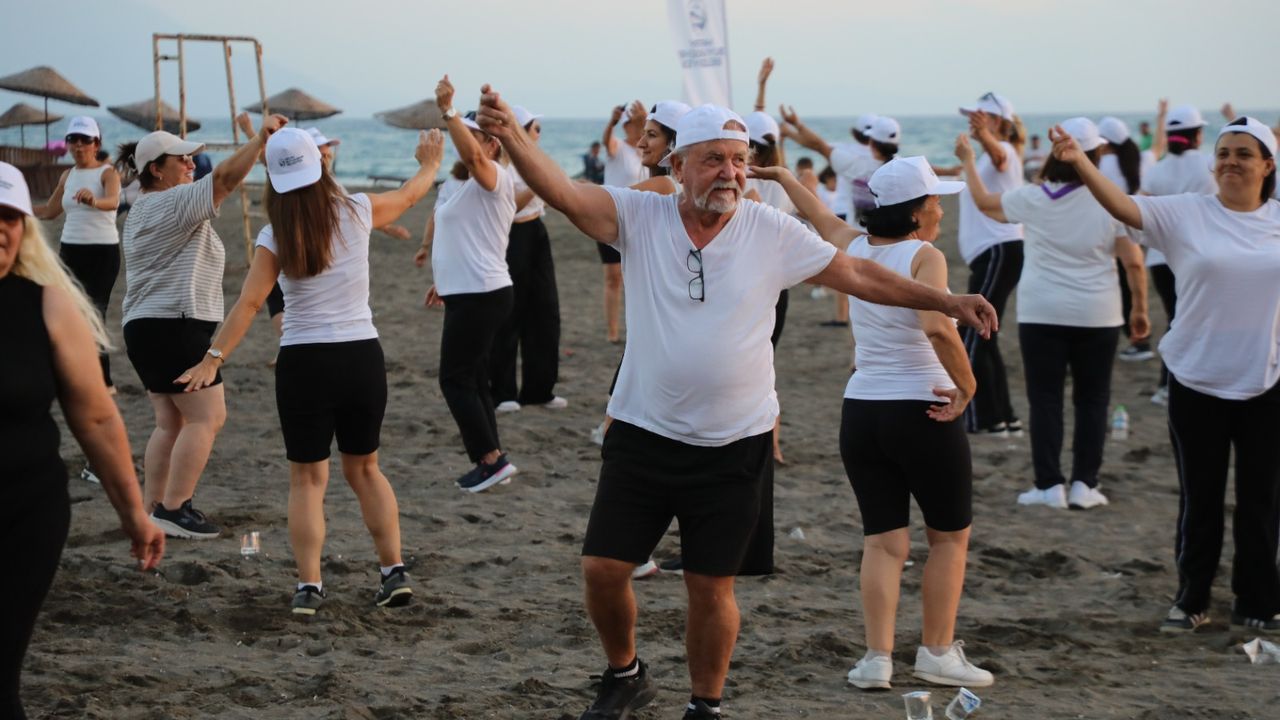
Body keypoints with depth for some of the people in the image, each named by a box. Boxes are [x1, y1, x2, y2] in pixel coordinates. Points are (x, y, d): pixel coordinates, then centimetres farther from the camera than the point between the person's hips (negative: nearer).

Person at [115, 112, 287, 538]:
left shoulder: (140, 212, 19)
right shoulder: (174, 203, -12)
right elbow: (225, 179, -25)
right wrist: (260, 138, -28)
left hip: (143, 327, 10)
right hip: (177, 325, -10)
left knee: (170, 423, 12)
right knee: (206, 418, -7)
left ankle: (151, 508, 10)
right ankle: (174, 509, -8)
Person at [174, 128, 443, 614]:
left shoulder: (275, 237, -8)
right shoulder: (357, 213, -1)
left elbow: (249, 303, -17)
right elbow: (408, 196, 19)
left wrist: (213, 359, -18)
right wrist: (429, 166, 39)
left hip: (304, 362, -2)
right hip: (363, 357, 3)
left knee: (307, 478, 9)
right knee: (364, 469, 20)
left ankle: (309, 584, 1)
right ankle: (394, 571, 14)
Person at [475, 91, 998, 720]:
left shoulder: (773, 233, -5)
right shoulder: (640, 217, -7)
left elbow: (859, 276, 3)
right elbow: (562, 192, -21)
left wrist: (945, 302, -2)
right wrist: (510, 136, -39)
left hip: (733, 448, 0)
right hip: (641, 434, 1)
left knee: (711, 587, 5)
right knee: (603, 568, 2)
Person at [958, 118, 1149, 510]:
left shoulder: (1034, 199, -5)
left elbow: (984, 202, 13)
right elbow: (1134, 262, -7)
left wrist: (968, 160, 28)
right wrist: (1140, 308, 6)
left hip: (1041, 315, 0)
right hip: (1096, 316, 0)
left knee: (1045, 398, 6)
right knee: (1092, 399, 10)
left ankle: (1049, 485, 4)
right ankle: (1084, 484, 7)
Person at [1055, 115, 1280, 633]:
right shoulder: (1186, 214, -7)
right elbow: (1124, 207, -21)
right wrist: (1079, 162, -35)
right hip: (1196, 381, -1)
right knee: (1199, 499, 9)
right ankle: (1191, 600, 23)